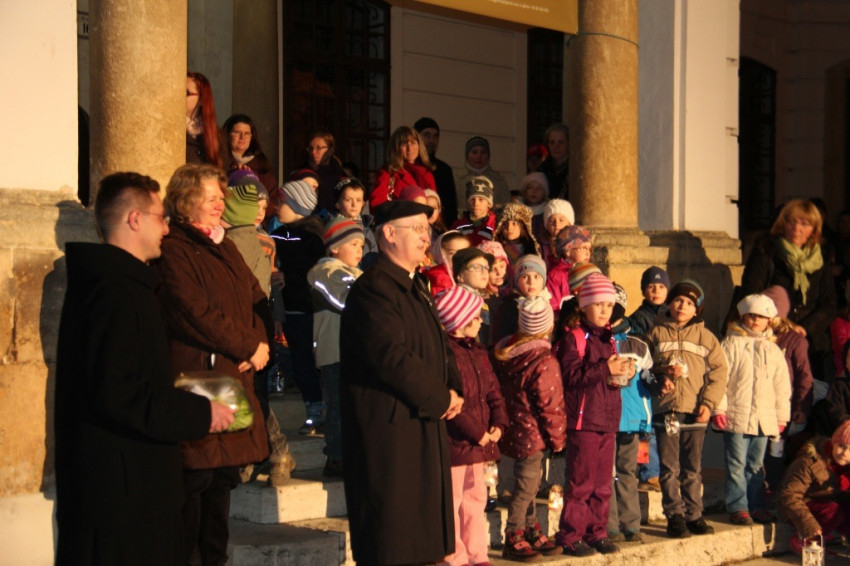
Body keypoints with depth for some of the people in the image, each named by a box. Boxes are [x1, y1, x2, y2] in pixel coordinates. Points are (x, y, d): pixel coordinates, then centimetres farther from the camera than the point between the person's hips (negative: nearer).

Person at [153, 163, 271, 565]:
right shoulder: (173, 250, -8)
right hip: (197, 377, -8)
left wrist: (260, 344, -1)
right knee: (195, 476, -7)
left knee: (223, 476, 10)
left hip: (235, 377, 8)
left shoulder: (225, 248, 20)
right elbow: (197, 315, -15)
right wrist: (250, 347, -9)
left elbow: (256, 300, 18)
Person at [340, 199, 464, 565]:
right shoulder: (373, 288, -15)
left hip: (423, 425, 10)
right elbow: (391, 357, -24)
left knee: (416, 532, 13)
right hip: (388, 429, -10)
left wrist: (453, 390, 1)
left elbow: (439, 347, 21)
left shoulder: (417, 289, 17)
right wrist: (441, 400, -15)